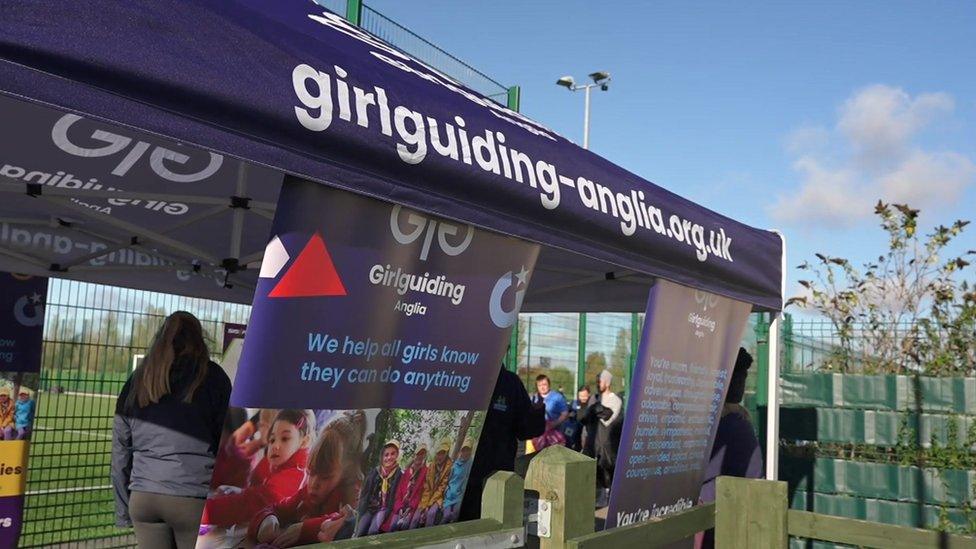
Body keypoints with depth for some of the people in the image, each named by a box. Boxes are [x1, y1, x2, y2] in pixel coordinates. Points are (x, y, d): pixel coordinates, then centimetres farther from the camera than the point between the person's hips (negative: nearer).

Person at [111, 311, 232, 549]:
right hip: (192, 498, -4)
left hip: (142, 498, 4)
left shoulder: (138, 379, 11)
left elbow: (120, 450, 13)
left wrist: (123, 511, 20)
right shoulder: (212, 377, 0)